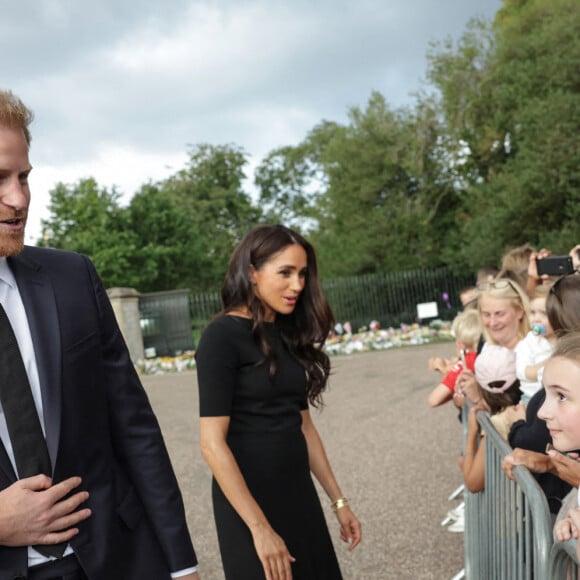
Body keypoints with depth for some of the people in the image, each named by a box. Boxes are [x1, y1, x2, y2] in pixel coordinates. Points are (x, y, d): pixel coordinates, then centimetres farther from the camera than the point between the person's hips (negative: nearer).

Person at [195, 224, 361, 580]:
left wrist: (339, 501, 13)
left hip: (299, 495, 7)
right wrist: (259, 528, -20)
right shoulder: (223, 336, -14)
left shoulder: (289, 334, 8)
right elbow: (212, 443, -18)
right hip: (249, 500, -7)